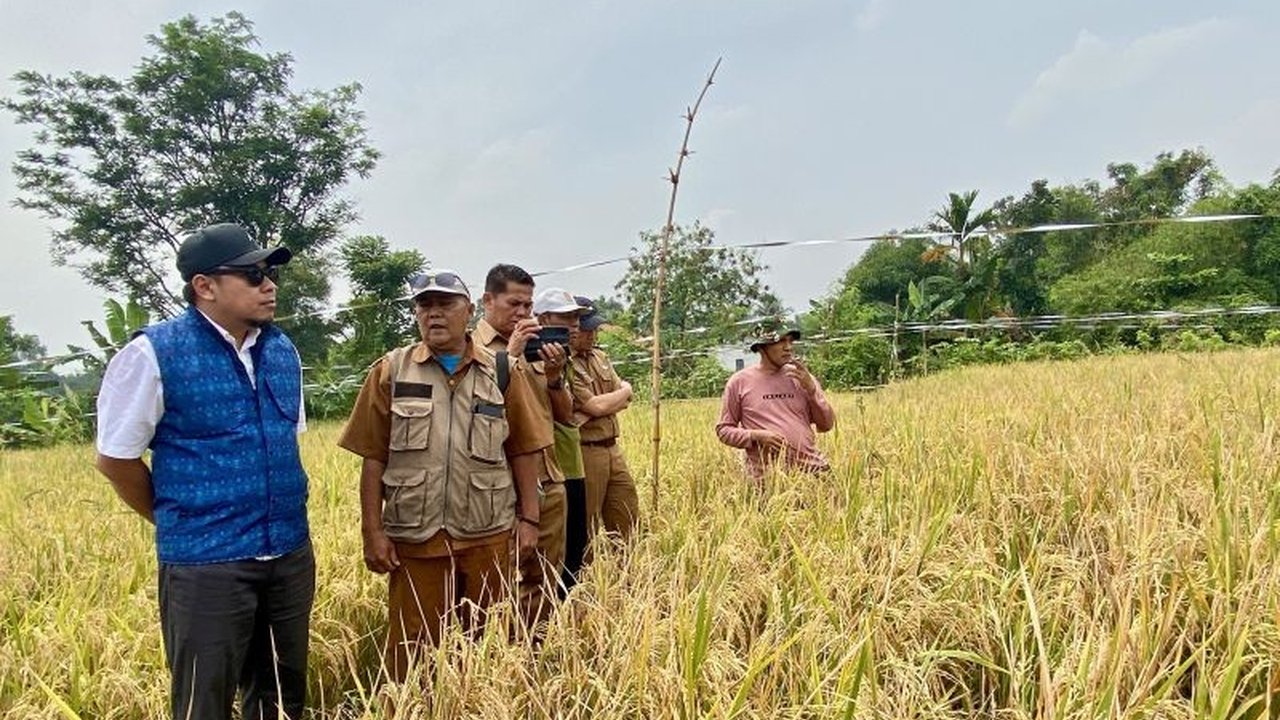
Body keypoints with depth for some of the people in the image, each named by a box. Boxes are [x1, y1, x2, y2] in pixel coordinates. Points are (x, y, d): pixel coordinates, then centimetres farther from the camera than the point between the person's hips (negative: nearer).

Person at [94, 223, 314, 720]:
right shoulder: (155, 353, -11)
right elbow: (116, 458, -5)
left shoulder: (283, 351, 7)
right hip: (205, 563, -5)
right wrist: (178, 523, 4)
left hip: (292, 556, 5)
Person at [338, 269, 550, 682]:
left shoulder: (502, 372, 3)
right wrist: (372, 530, -4)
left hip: (488, 537, 1)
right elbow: (373, 457, 0)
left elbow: (524, 451, 5)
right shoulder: (390, 371, 1)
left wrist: (528, 519, 0)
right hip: (413, 537, -1)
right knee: (412, 651, 9)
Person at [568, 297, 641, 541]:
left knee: (629, 523, 12)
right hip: (585, 452, -8)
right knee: (585, 529, 2)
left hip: (612, 448, 8)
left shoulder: (600, 356, 13)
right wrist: (624, 390, 1)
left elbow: (625, 401, 9)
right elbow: (596, 406, -18)